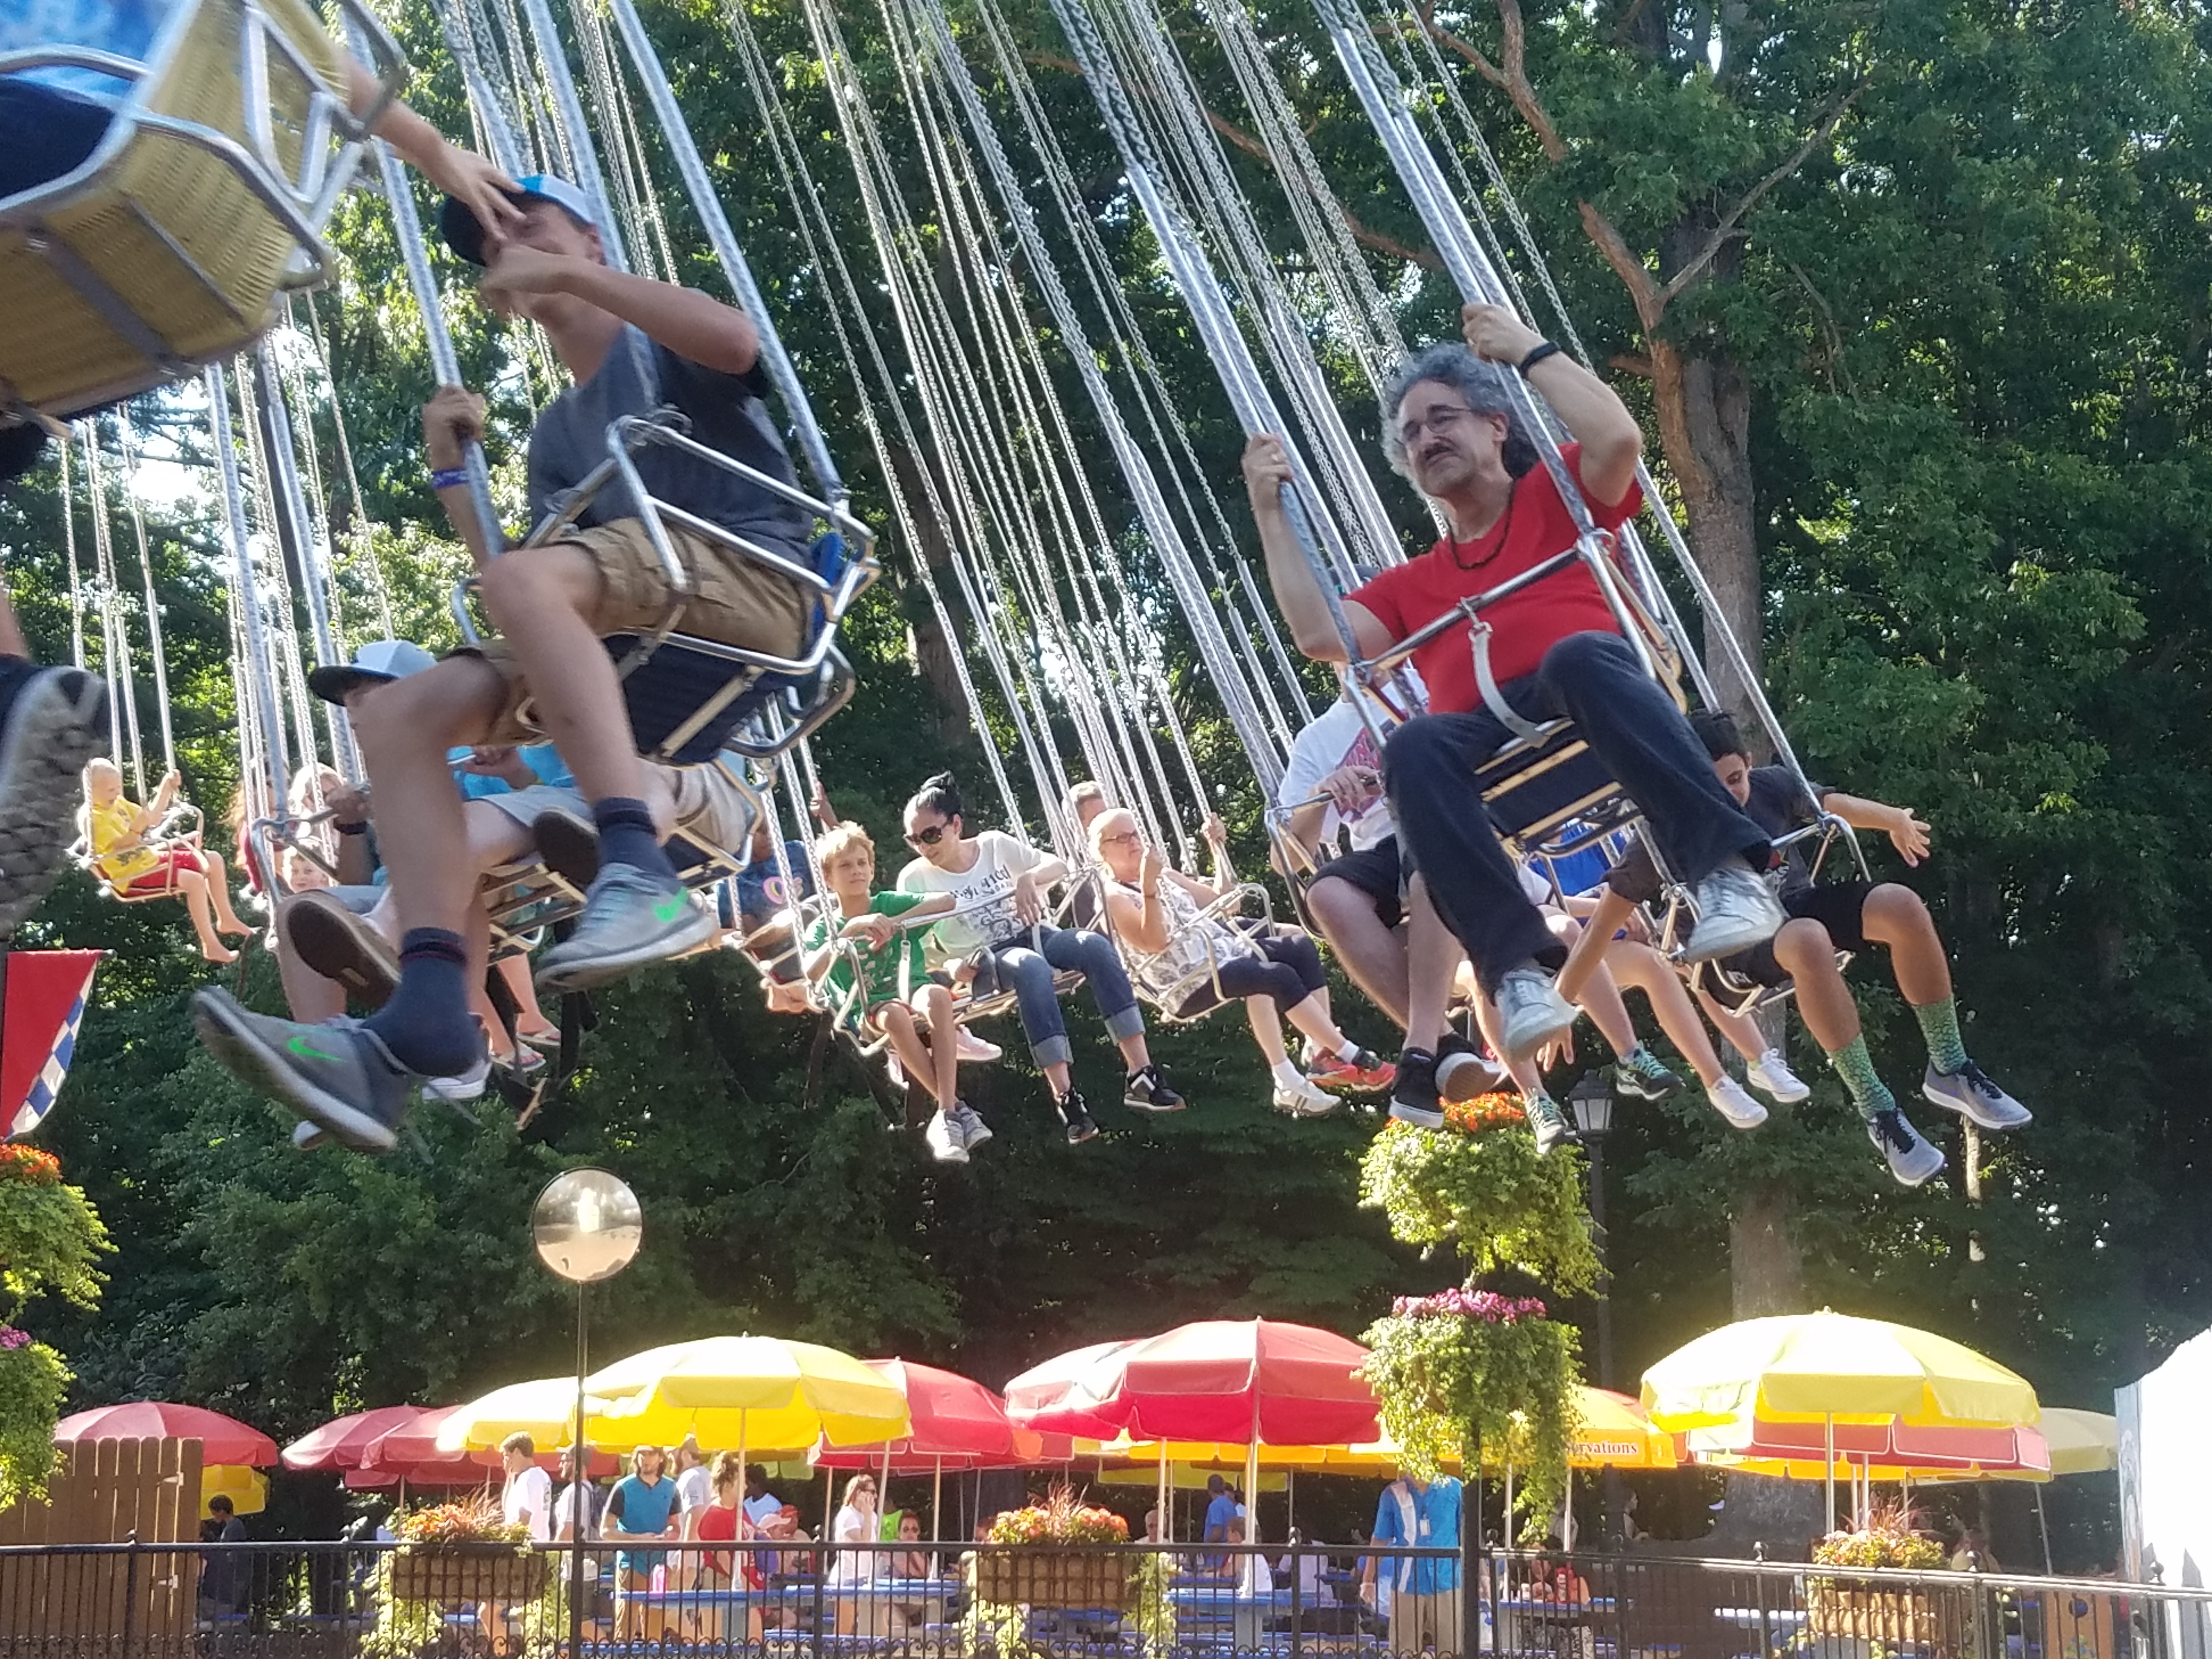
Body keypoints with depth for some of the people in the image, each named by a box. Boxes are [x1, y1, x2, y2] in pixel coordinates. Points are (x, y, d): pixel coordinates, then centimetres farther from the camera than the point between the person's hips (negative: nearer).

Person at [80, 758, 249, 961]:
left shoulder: (118, 803, 8)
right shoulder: (93, 817, -19)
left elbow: (153, 818, 19)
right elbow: (121, 847, -28)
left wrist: (166, 789, 10)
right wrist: (137, 827, -45)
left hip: (150, 858, 10)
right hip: (132, 877, -10)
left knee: (214, 860, 8)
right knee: (194, 880, -28)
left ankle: (226, 920, 23)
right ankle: (211, 947, -23)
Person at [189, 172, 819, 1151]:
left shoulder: (662, 344, 15)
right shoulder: (555, 435, 33)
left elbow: (737, 343, -12)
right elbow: (518, 590, 26)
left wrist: (572, 274, -7)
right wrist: (450, 468, 20)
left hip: (754, 580, -7)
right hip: (637, 644, 7)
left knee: (528, 579, -35)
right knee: (398, 718, -12)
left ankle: (639, 875, -48)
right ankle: (426, 1016, -34)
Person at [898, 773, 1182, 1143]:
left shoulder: (995, 845, 7)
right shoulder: (915, 879, 0)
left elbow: (1059, 866, 5)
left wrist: (1028, 877, -17)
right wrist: (951, 966, -21)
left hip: (1034, 936, 3)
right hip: (985, 964, -3)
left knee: (1093, 944, -29)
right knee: (1031, 966, -40)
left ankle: (1141, 1075, -34)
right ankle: (1065, 1096, -47)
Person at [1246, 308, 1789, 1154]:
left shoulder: (1556, 499, 24)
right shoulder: (1411, 584, 34)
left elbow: (1618, 436, 3)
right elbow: (1319, 635, 19)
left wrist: (1530, 350, 12)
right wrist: (1270, 510, 21)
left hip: (1599, 731, -2)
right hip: (1493, 761, 2)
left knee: (1579, 653, -39)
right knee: (1414, 747, -33)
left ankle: (1727, 873, -47)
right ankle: (1517, 968, -42)